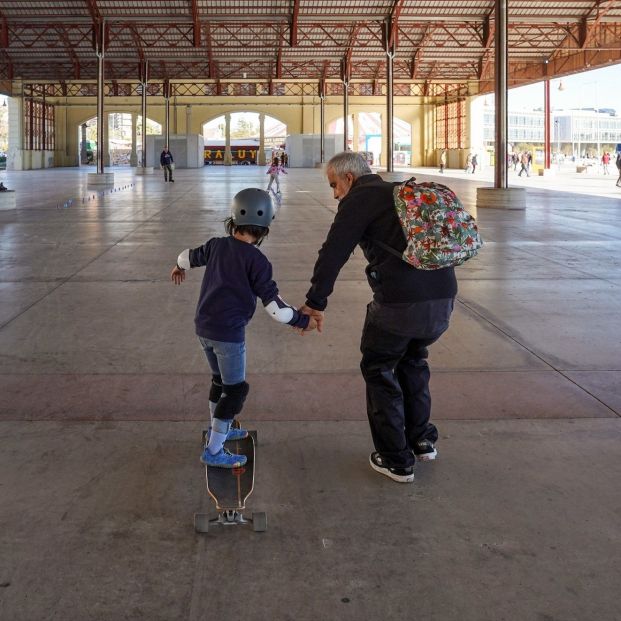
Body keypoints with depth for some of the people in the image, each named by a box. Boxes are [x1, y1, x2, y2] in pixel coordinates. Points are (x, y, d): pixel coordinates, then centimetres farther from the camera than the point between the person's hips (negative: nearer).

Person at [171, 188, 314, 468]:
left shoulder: (217, 245, 4)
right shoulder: (257, 260, -15)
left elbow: (191, 255, 25)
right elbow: (274, 306, -16)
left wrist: (179, 266, 48)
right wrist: (302, 320, -4)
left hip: (203, 327, 7)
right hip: (229, 332, -7)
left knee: (221, 379, 26)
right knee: (235, 390, 4)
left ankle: (219, 429, 43)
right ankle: (213, 451, 5)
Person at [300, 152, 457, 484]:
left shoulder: (360, 199, 1)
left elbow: (333, 254, -7)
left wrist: (315, 302, -2)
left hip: (400, 301, -7)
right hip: (443, 295, 8)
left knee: (379, 369, 12)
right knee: (413, 360, 30)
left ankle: (396, 459, 14)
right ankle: (422, 440, 36)